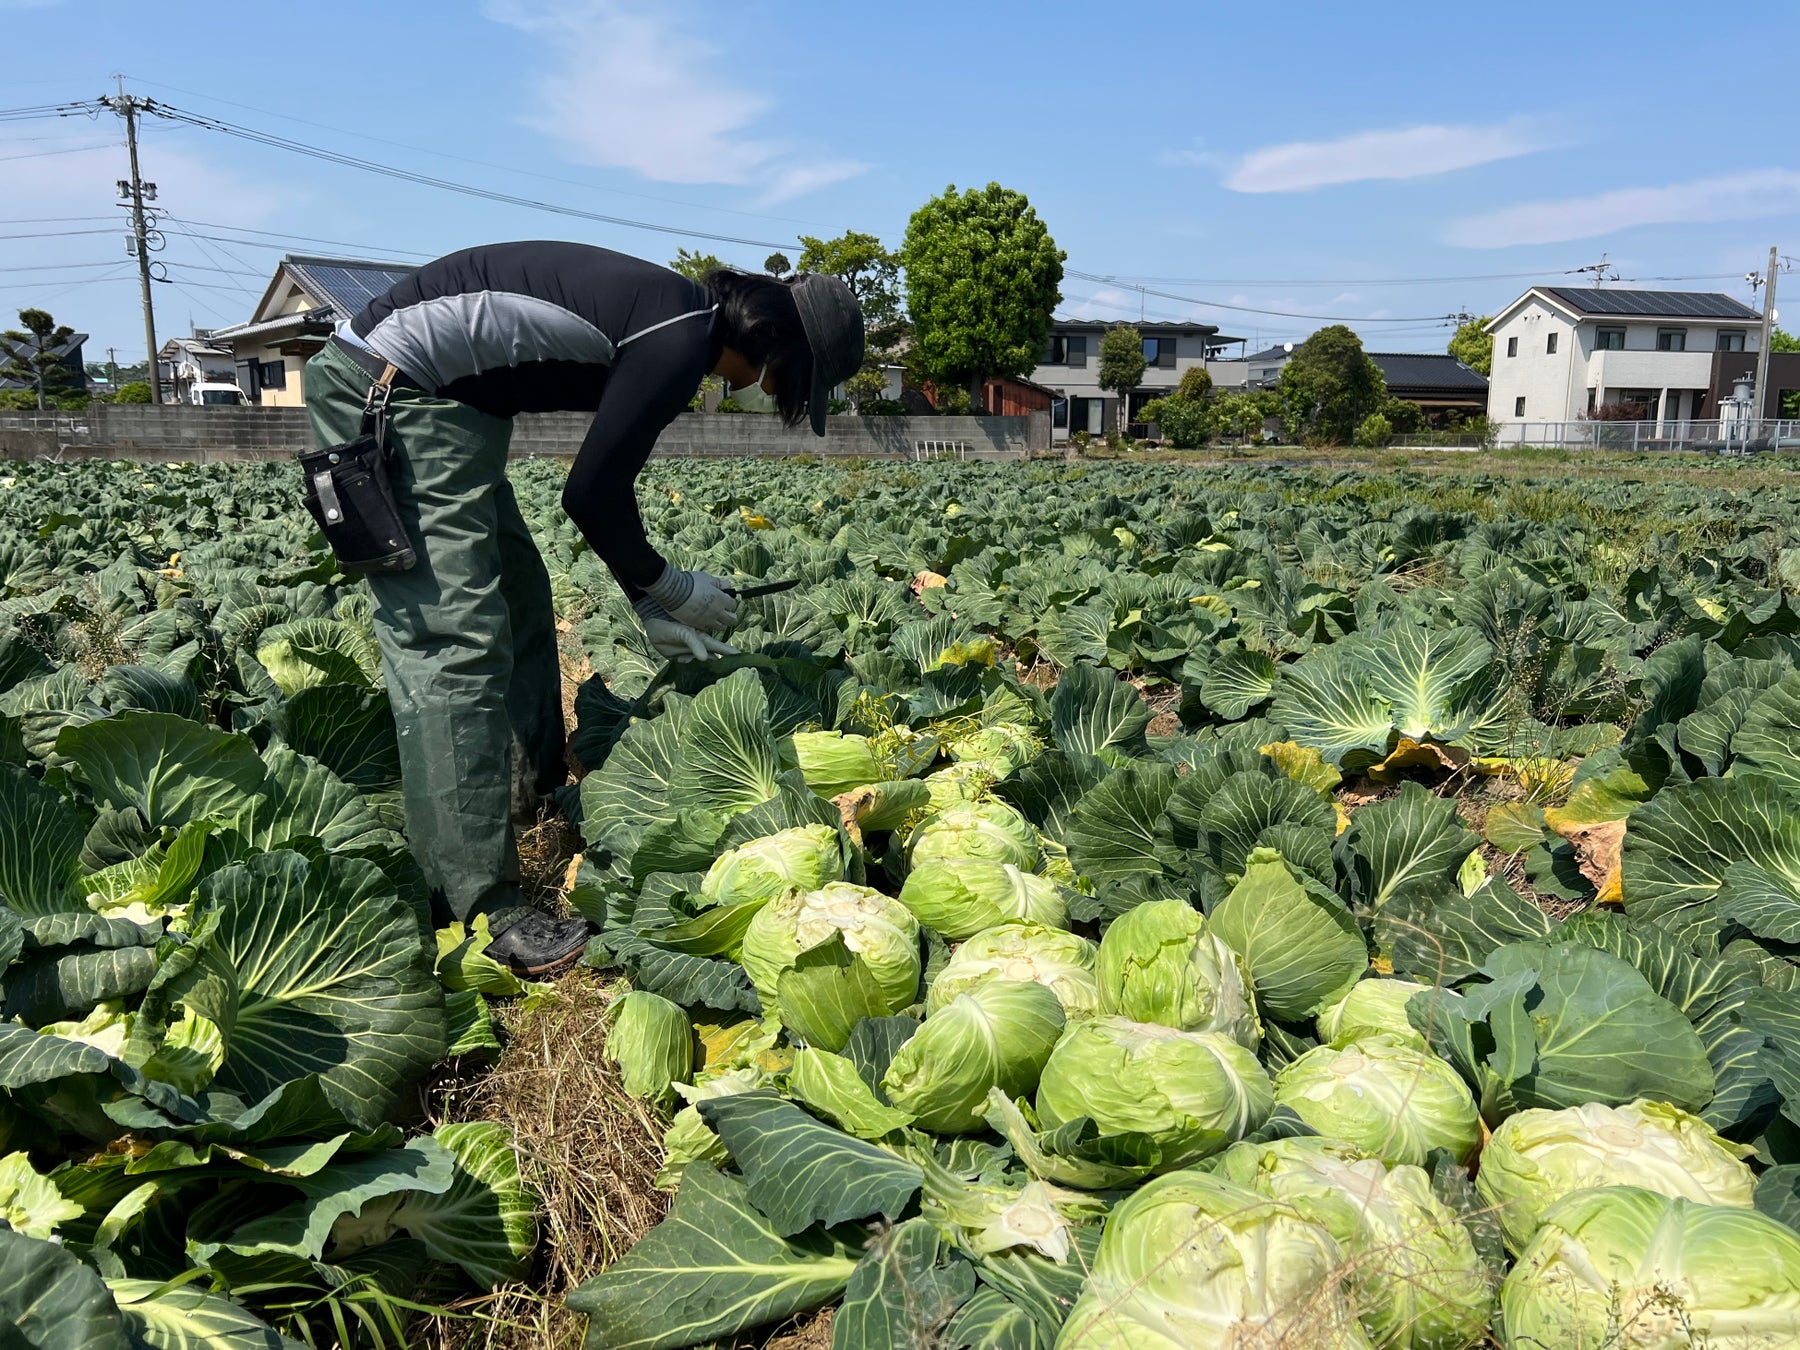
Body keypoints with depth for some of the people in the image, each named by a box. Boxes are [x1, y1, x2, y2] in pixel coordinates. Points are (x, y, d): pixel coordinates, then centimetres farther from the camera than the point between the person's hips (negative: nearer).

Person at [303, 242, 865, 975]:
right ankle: (481, 902, -12)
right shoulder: (683, 341, -18)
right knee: (457, 635, -15)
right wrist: (669, 588, 1)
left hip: (446, 402, 11)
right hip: (389, 389, -11)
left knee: (518, 593, 18)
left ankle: (531, 793, 33)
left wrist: (648, 605, 19)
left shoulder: (678, 320, 12)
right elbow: (589, 496, -14)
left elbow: (607, 484, 18)